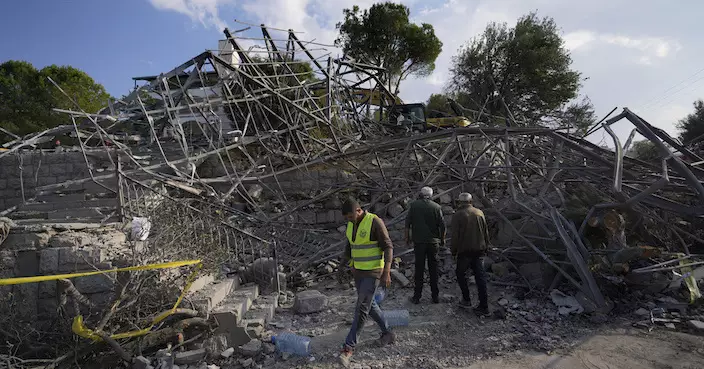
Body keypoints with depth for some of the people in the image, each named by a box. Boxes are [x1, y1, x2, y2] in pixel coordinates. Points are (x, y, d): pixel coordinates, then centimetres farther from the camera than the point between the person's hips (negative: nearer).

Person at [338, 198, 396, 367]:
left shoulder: (375, 222, -18)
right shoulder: (352, 224, 5)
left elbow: (388, 247, -17)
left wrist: (386, 272, -23)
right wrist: (343, 265, 7)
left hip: (373, 272, -8)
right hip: (359, 272, 8)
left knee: (361, 309, -8)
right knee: (369, 304, 18)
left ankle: (348, 348, -3)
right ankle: (388, 333, 36)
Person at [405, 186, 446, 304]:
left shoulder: (414, 205, -1)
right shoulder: (436, 206, 0)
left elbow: (407, 223, 0)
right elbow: (442, 225, 0)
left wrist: (407, 237, 10)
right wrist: (442, 240, 11)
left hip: (418, 241, -1)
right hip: (433, 242, 1)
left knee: (419, 269, 5)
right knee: (433, 269, 10)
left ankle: (417, 296, 8)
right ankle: (435, 296, 16)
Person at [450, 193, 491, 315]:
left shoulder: (458, 215, -8)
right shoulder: (480, 213, 5)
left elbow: (455, 236, -9)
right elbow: (485, 233, 10)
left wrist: (454, 251, 0)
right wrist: (486, 248, 19)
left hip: (464, 251, -4)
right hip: (479, 250, 4)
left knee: (460, 273, 16)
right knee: (480, 276, 5)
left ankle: (466, 300, 19)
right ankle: (484, 306, 6)